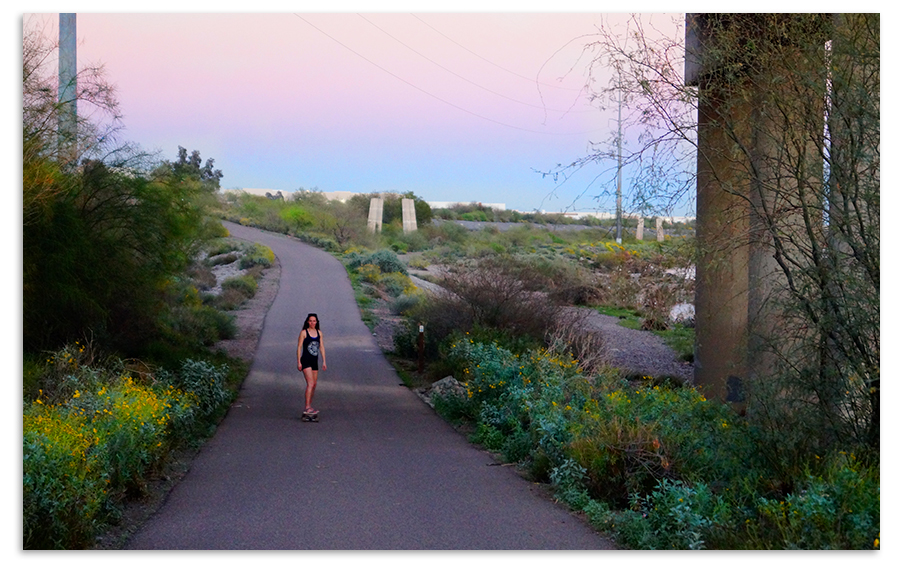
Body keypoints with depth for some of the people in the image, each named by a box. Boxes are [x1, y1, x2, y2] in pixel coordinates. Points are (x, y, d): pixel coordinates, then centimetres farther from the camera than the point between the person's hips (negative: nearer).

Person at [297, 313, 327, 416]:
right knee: (310, 383, -17)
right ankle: (307, 408, -20)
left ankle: (310, 406, 21)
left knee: (314, 385, 9)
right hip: (305, 361, -6)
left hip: (314, 361, 6)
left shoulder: (319, 332, 9)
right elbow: (299, 347, -5)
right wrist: (299, 362, -9)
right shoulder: (304, 332, -6)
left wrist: (324, 362, 10)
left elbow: (322, 347, 13)